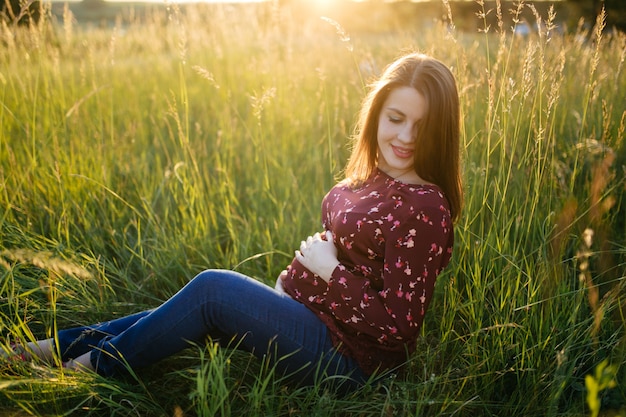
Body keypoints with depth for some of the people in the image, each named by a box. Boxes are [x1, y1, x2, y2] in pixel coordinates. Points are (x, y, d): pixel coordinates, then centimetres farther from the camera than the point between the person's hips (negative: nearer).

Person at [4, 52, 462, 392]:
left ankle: (93, 365, 4)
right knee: (199, 310, 1)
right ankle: (62, 345, 17)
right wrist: (292, 280, 3)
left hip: (347, 356, -8)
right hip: (312, 307, 8)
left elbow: (397, 327, -22)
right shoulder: (372, 177, 4)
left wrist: (331, 269, -18)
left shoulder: (425, 208, -22)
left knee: (212, 288, -17)